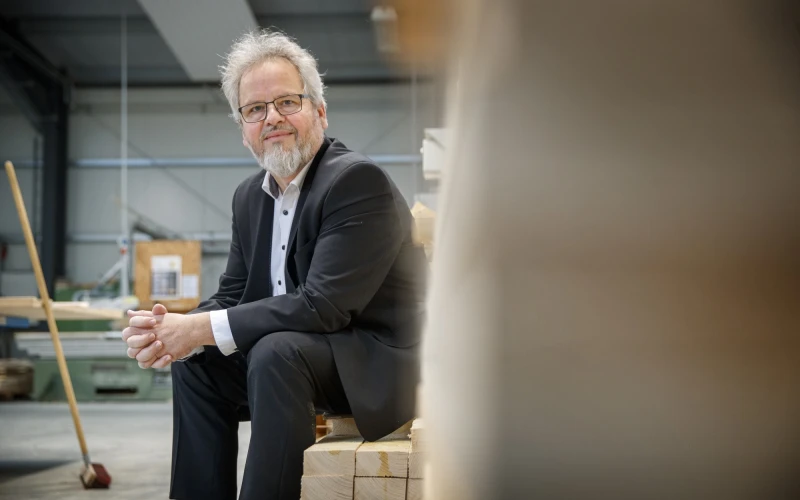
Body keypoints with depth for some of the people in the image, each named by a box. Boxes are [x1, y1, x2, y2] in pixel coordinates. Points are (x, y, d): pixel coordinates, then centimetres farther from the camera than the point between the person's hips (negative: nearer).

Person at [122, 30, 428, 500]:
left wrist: (202, 328, -23)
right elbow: (233, 296, 10)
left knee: (277, 352, -31)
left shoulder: (358, 179, -20)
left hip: (381, 359, -9)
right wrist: (173, 332, -13)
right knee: (197, 363, 10)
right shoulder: (251, 196, 8)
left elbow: (323, 306, -27)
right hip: (307, 353, 9)